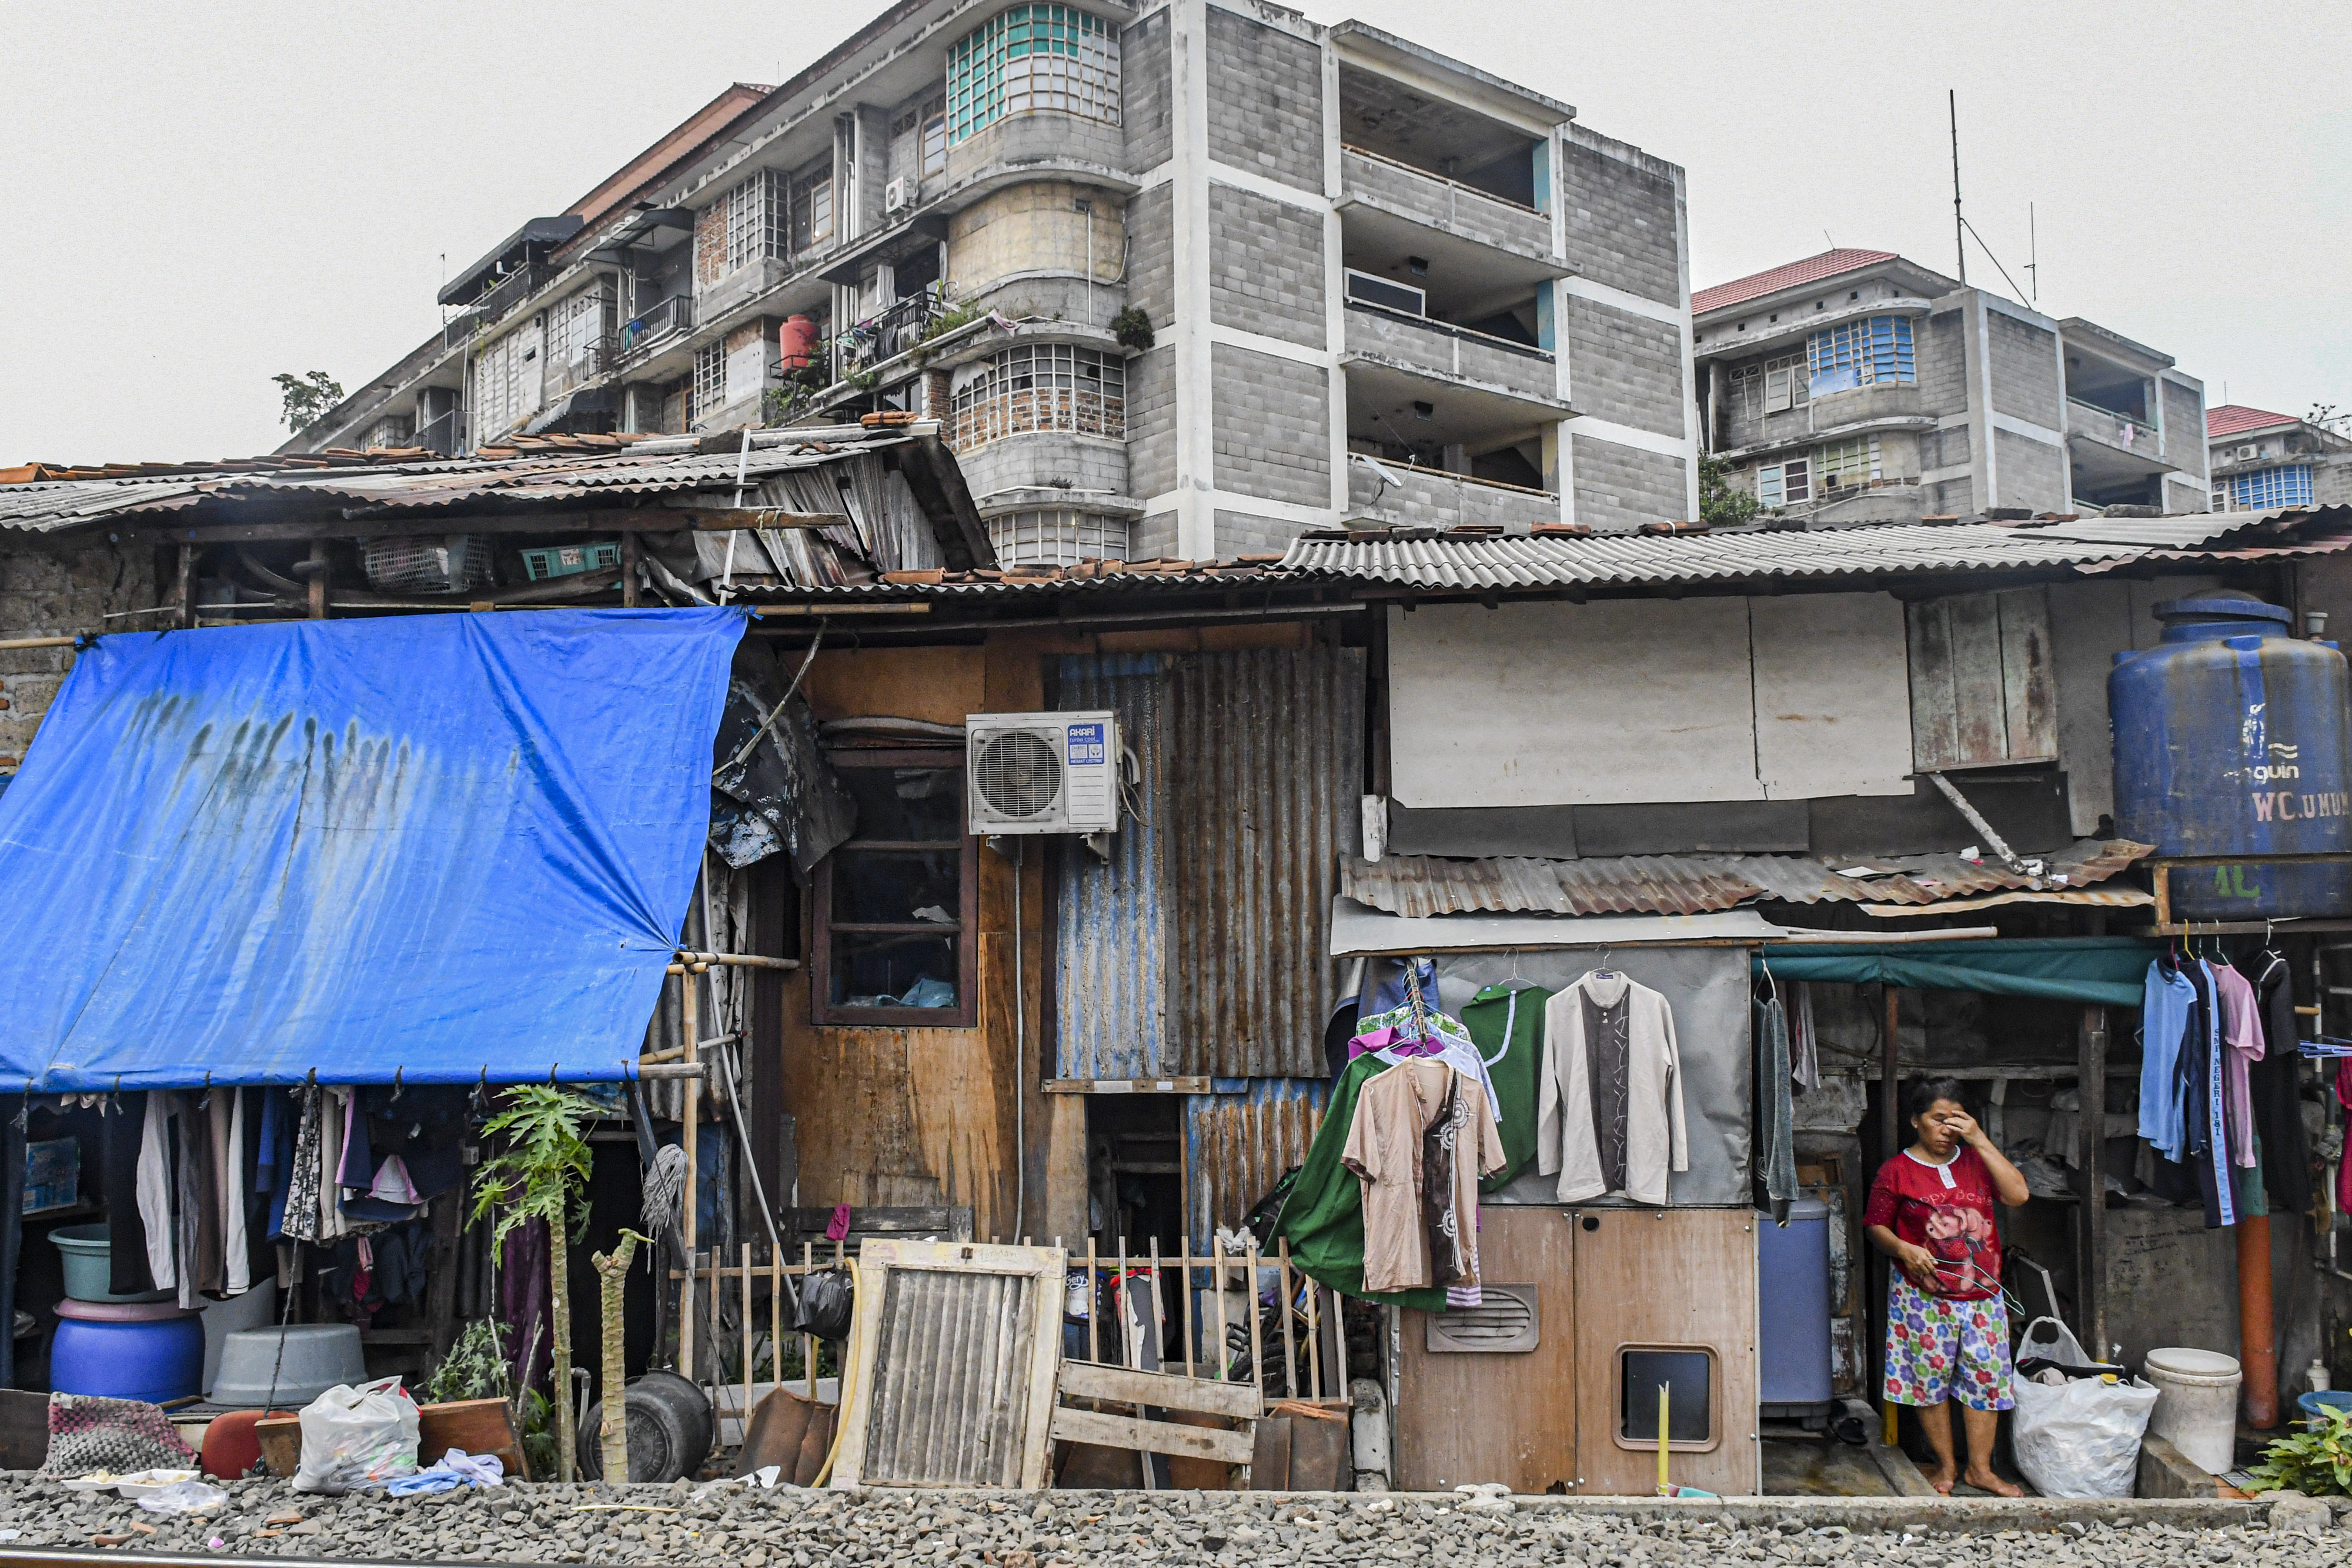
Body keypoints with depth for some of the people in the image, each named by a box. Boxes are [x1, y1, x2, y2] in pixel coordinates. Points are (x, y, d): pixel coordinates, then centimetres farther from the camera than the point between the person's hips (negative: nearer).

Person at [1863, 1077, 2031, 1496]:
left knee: (1986, 1378, 6)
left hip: (1982, 1293, 3)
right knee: (1930, 1380, 3)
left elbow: (2017, 1195, -8)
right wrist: (1902, 1249, -19)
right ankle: (1945, 1465, 19)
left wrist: (1980, 1140, -12)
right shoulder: (1897, 1171, -2)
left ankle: (1980, 1468, 19)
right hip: (1924, 1296, -3)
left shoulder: (1975, 1160, 7)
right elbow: (1875, 1225, 2)